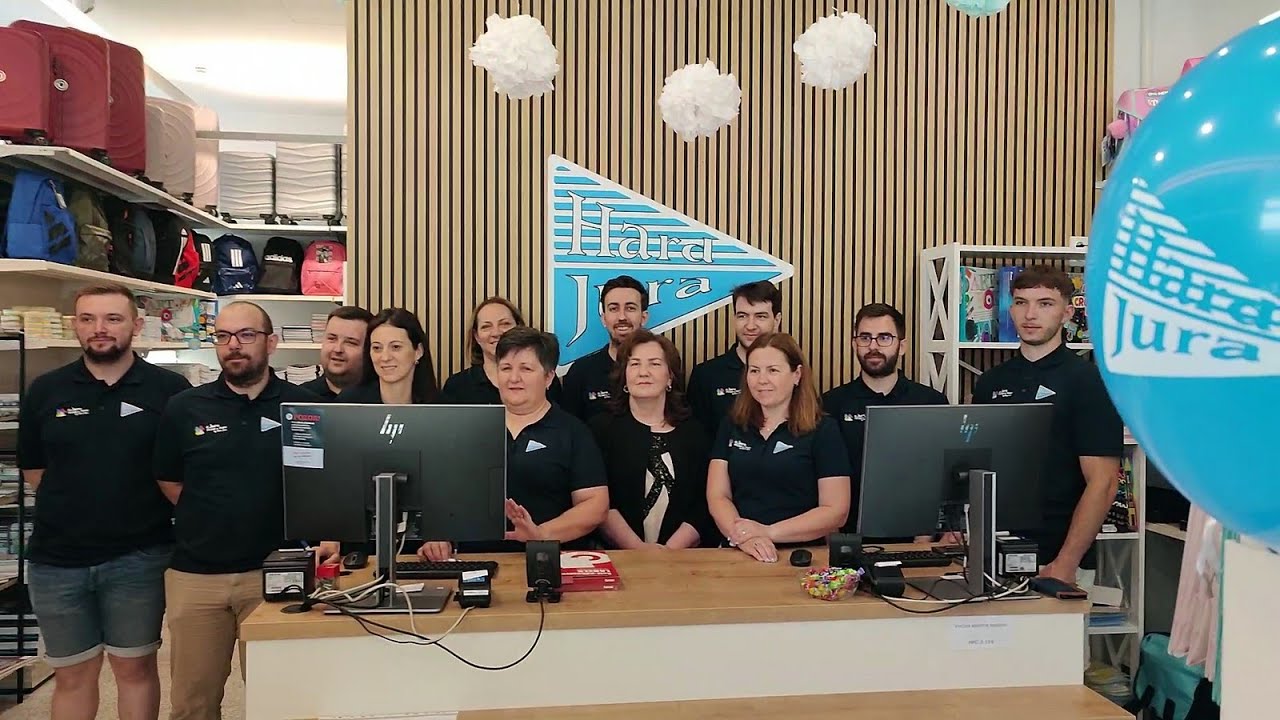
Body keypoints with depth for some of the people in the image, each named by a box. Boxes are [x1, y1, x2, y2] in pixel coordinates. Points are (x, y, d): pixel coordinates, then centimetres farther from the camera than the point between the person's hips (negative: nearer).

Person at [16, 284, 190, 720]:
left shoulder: (170, 390, -5)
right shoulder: (45, 390, 4)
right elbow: (33, 471, 11)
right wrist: (73, 507, 5)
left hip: (138, 557, -2)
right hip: (57, 560, 3)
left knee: (135, 669, 10)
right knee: (71, 675, 14)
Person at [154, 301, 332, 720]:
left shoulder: (304, 406, -2)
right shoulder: (185, 409, 3)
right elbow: (169, 482, 13)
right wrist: (212, 521, 5)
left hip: (275, 572, -1)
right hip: (195, 575, 2)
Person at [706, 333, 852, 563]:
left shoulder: (823, 430, 2)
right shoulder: (732, 426, 12)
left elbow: (836, 512, -3)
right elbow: (717, 497, 5)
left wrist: (769, 532, -13)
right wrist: (741, 537, -14)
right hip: (738, 554, 3)